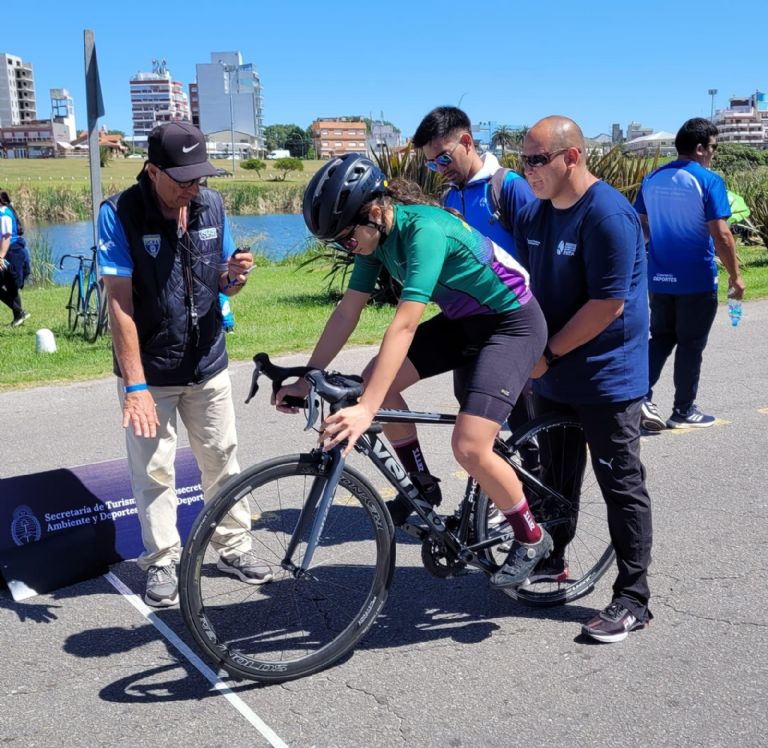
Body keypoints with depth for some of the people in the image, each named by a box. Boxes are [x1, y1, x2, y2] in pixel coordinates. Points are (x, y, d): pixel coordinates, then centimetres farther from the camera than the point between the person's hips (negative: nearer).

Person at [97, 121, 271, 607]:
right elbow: (119, 302, -18)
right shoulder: (119, 213, -15)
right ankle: (162, 562, 21)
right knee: (154, 469, 5)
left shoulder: (212, 205, -2)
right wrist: (135, 385, -22)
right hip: (150, 371, -4)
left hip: (208, 365, 4)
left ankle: (234, 547, 28)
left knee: (222, 458, 12)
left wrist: (235, 275, -17)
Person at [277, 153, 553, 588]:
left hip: (513, 322, -8)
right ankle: (422, 484, 14)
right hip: (463, 320, 9)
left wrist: (366, 410, -43)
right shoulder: (375, 235, -5)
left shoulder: (425, 230, -30)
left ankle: (532, 538, 6)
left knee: (469, 446, -19)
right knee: (376, 378, -5)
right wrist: (306, 379, -4)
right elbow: (347, 312, -1)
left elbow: (404, 325, -38)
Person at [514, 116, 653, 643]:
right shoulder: (533, 214, 6)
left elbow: (608, 304, -23)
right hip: (554, 377, 8)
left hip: (606, 379, -7)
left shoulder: (608, 214, -19)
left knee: (622, 487, 2)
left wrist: (548, 353, -17)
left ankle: (633, 599, 12)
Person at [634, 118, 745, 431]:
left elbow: (640, 227, 11)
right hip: (696, 281, -5)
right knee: (691, 344, 7)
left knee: (661, 337, 18)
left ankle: (643, 394, 2)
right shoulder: (709, 181, -13)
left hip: (659, 278, 5)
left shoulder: (652, 179, 5)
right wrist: (735, 276, -8)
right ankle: (683, 411, 16)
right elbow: (721, 235, -17)